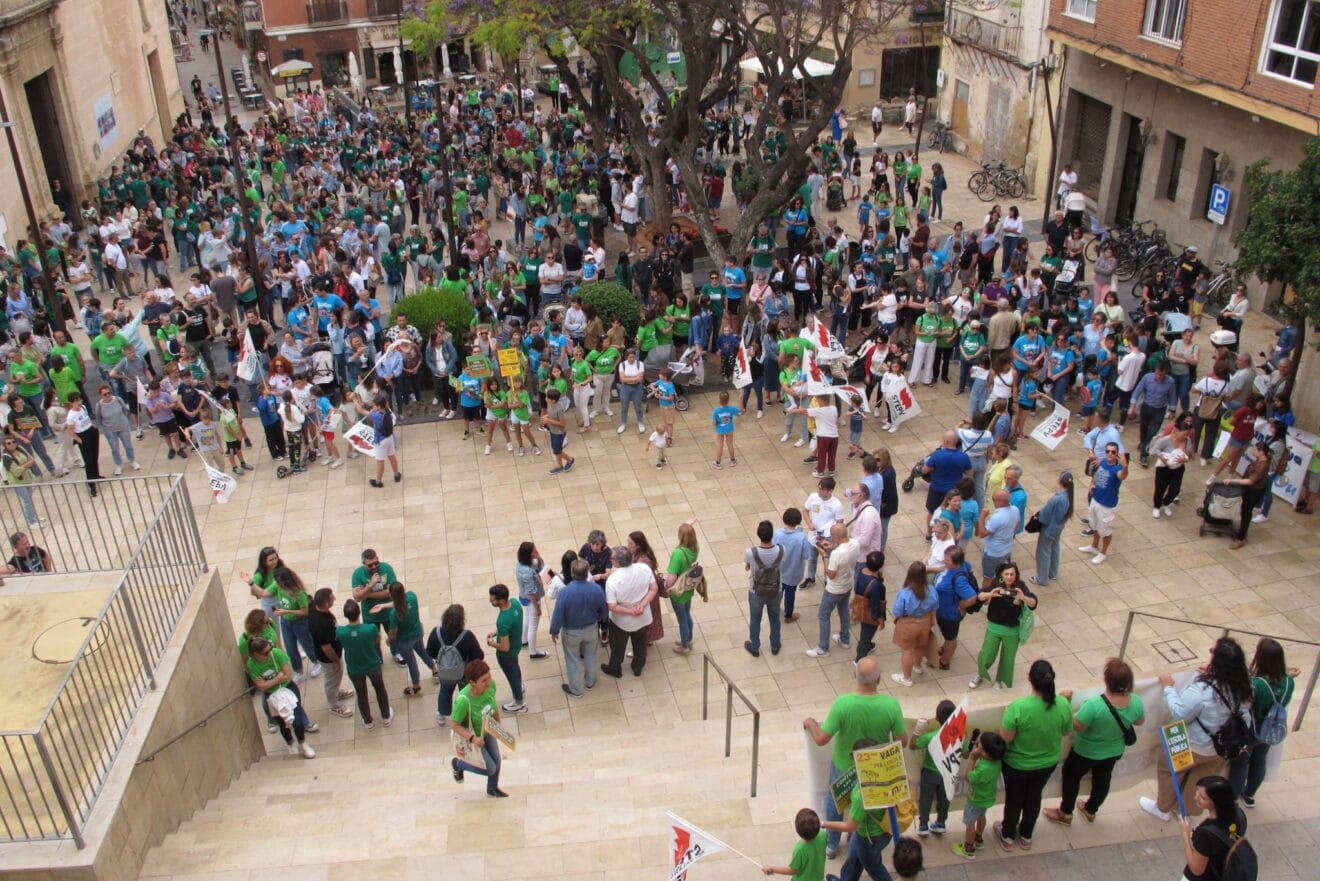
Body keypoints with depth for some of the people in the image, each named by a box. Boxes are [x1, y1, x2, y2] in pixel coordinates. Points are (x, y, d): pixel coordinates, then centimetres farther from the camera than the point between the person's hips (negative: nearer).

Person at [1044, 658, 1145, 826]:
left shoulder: (1094, 705, -42)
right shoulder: (1136, 702, -24)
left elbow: (1077, 726, -28)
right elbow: (1140, 721, -3)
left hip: (1087, 752, -5)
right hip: (1114, 751, 5)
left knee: (1071, 777, 22)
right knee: (1102, 779, 29)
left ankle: (1065, 814, 41)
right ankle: (1091, 811, 53)